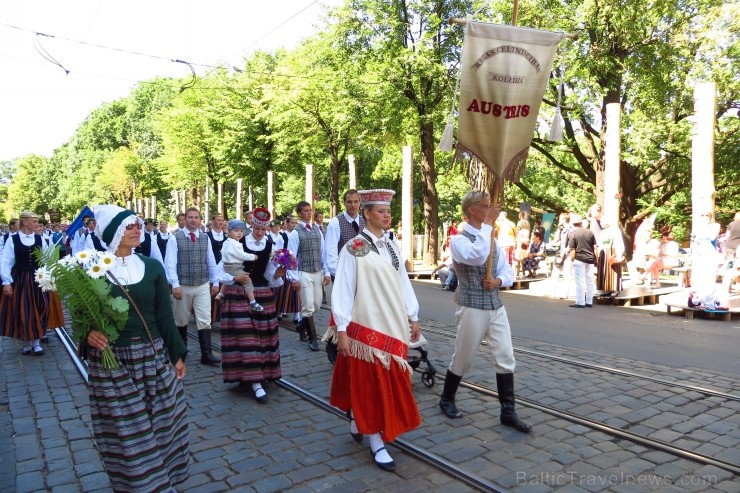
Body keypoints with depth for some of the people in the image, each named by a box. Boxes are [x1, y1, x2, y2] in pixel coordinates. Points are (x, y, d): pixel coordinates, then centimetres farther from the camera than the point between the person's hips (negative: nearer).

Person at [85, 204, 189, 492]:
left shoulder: (152, 267, 2)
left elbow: (164, 315, 5)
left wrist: (178, 354, 5)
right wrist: (89, 334, -23)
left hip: (154, 358, 3)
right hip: (113, 363, -3)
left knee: (162, 425, 12)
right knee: (127, 434, 7)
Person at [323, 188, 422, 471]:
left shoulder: (392, 247, 9)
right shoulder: (353, 248, -10)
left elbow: (403, 283, 13)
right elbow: (343, 289, -12)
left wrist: (413, 317, 12)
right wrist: (341, 329, -14)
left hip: (393, 325, 7)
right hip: (366, 325, -6)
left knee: (390, 382, 14)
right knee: (369, 382, 3)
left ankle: (358, 421, 36)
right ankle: (376, 442, 16)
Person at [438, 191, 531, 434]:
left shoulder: (493, 240, 12)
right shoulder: (459, 239, -10)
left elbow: (508, 271, 13)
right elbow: (477, 256, -30)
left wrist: (498, 281, -10)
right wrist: (487, 223, -23)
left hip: (497, 307, 6)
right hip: (472, 309, -6)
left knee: (506, 358, 4)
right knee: (462, 359, 8)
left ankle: (508, 412, 16)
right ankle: (446, 400, 31)